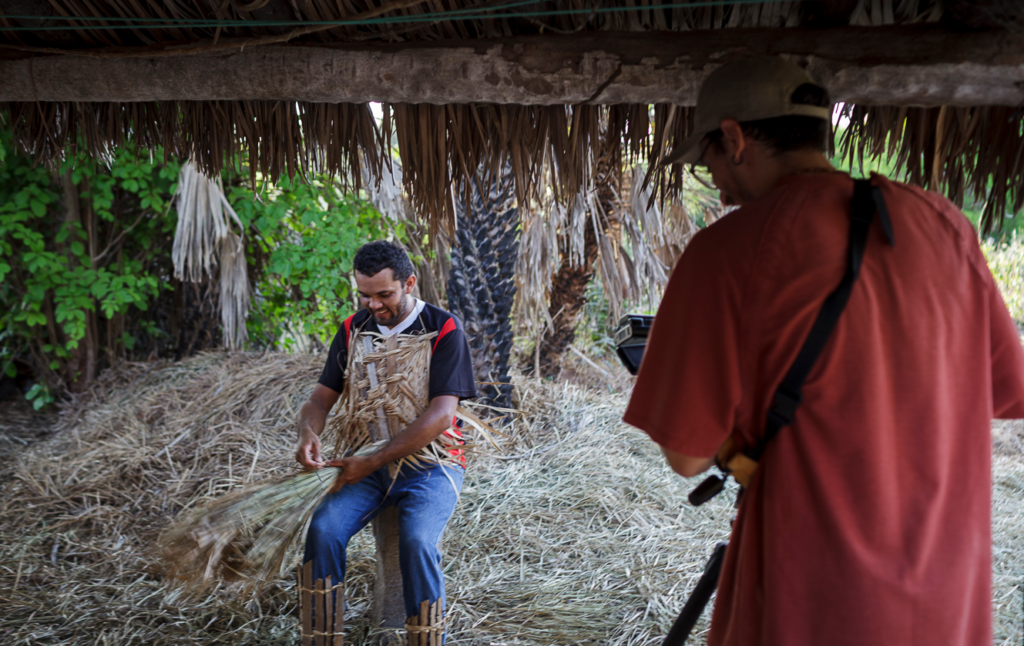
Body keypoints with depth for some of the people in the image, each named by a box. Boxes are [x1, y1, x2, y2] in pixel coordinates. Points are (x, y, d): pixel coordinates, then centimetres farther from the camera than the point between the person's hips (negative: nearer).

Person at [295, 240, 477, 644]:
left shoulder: (443, 330, -8)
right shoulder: (353, 330, 7)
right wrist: (308, 433, -17)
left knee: (417, 541, -30)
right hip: (367, 463, 4)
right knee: (323, 529, -22)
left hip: (429, 463, -4)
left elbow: (440, 416, -15)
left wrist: (372, 463, -20)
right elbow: (321, 398, 8)